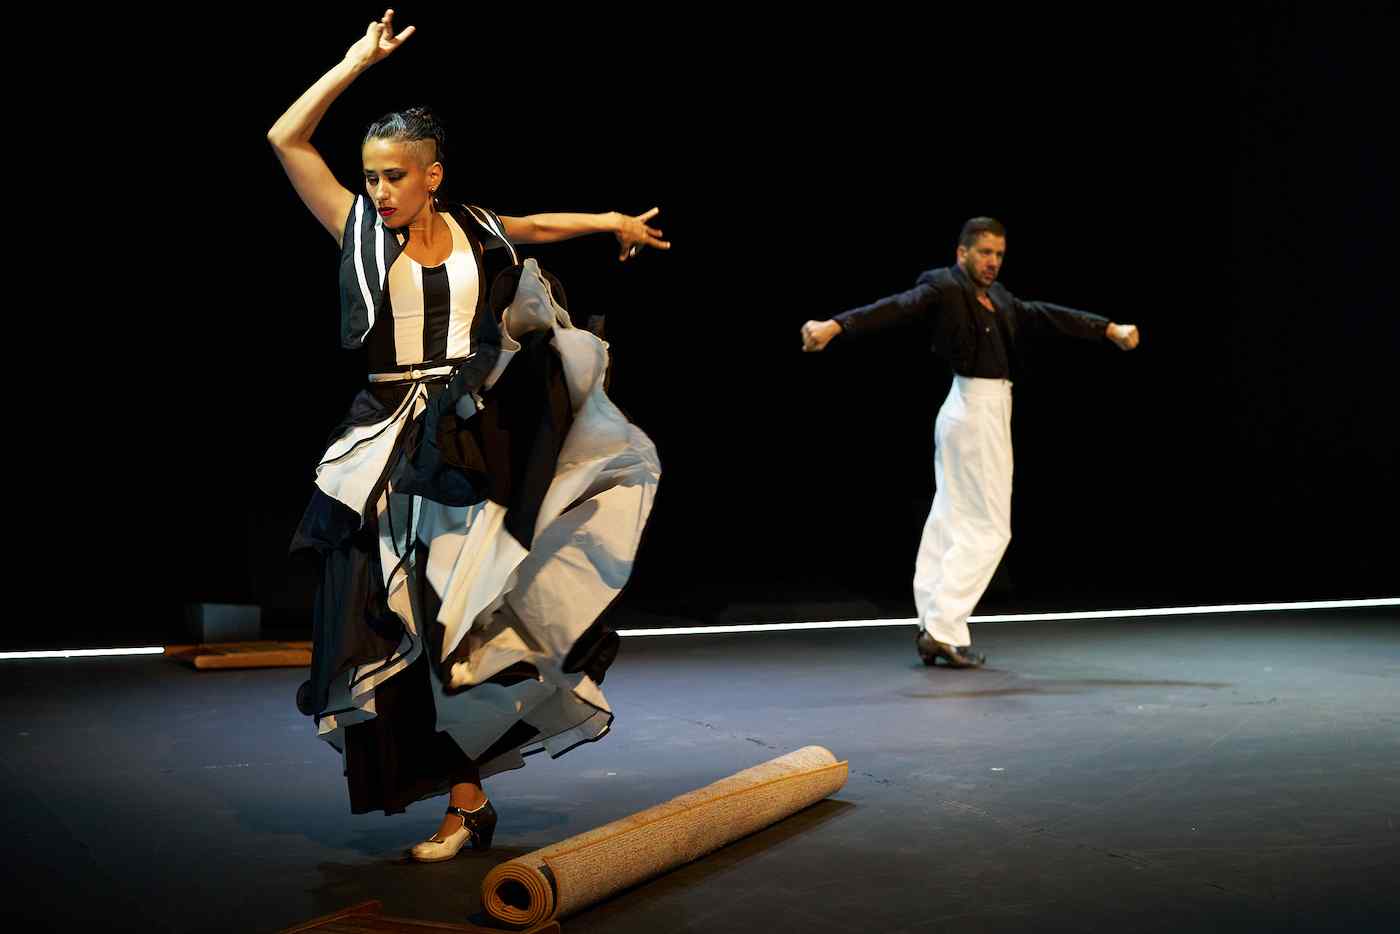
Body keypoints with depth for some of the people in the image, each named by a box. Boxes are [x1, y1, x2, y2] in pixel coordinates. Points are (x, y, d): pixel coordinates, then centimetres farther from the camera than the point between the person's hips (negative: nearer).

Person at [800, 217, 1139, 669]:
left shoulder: (998, 298, 16)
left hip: (982, 411, 9)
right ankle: (942, 628, -4)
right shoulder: (943, 288, -10)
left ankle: (935, 629, 13)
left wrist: (1109, 329, 26)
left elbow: (1045, 314, 23)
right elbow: (895, 307, -25)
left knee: (951, 524, 9)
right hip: (976, 412, -9)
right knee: (989, 528, -6)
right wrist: (835, 325, -40)